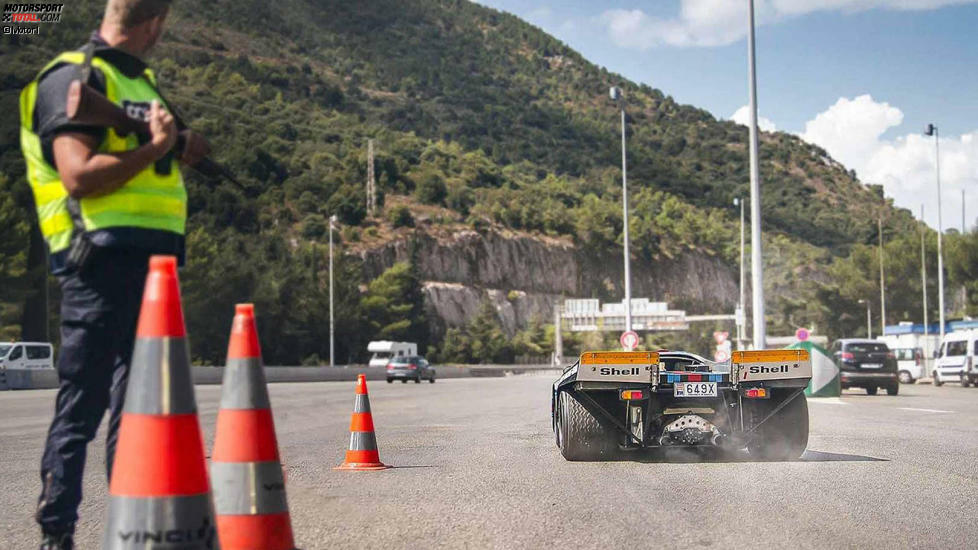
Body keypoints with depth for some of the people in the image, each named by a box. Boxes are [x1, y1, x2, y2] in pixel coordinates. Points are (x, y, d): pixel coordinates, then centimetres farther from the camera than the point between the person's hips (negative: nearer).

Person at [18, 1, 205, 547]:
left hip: (153, 257, 9)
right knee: (81, 407, -4)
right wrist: (155, 147, -14)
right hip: (103, 255, -9)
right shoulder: (74, 78, -7)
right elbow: (78, 176, -18)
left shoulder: (143, 80, 21)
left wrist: (181, 152, 9)